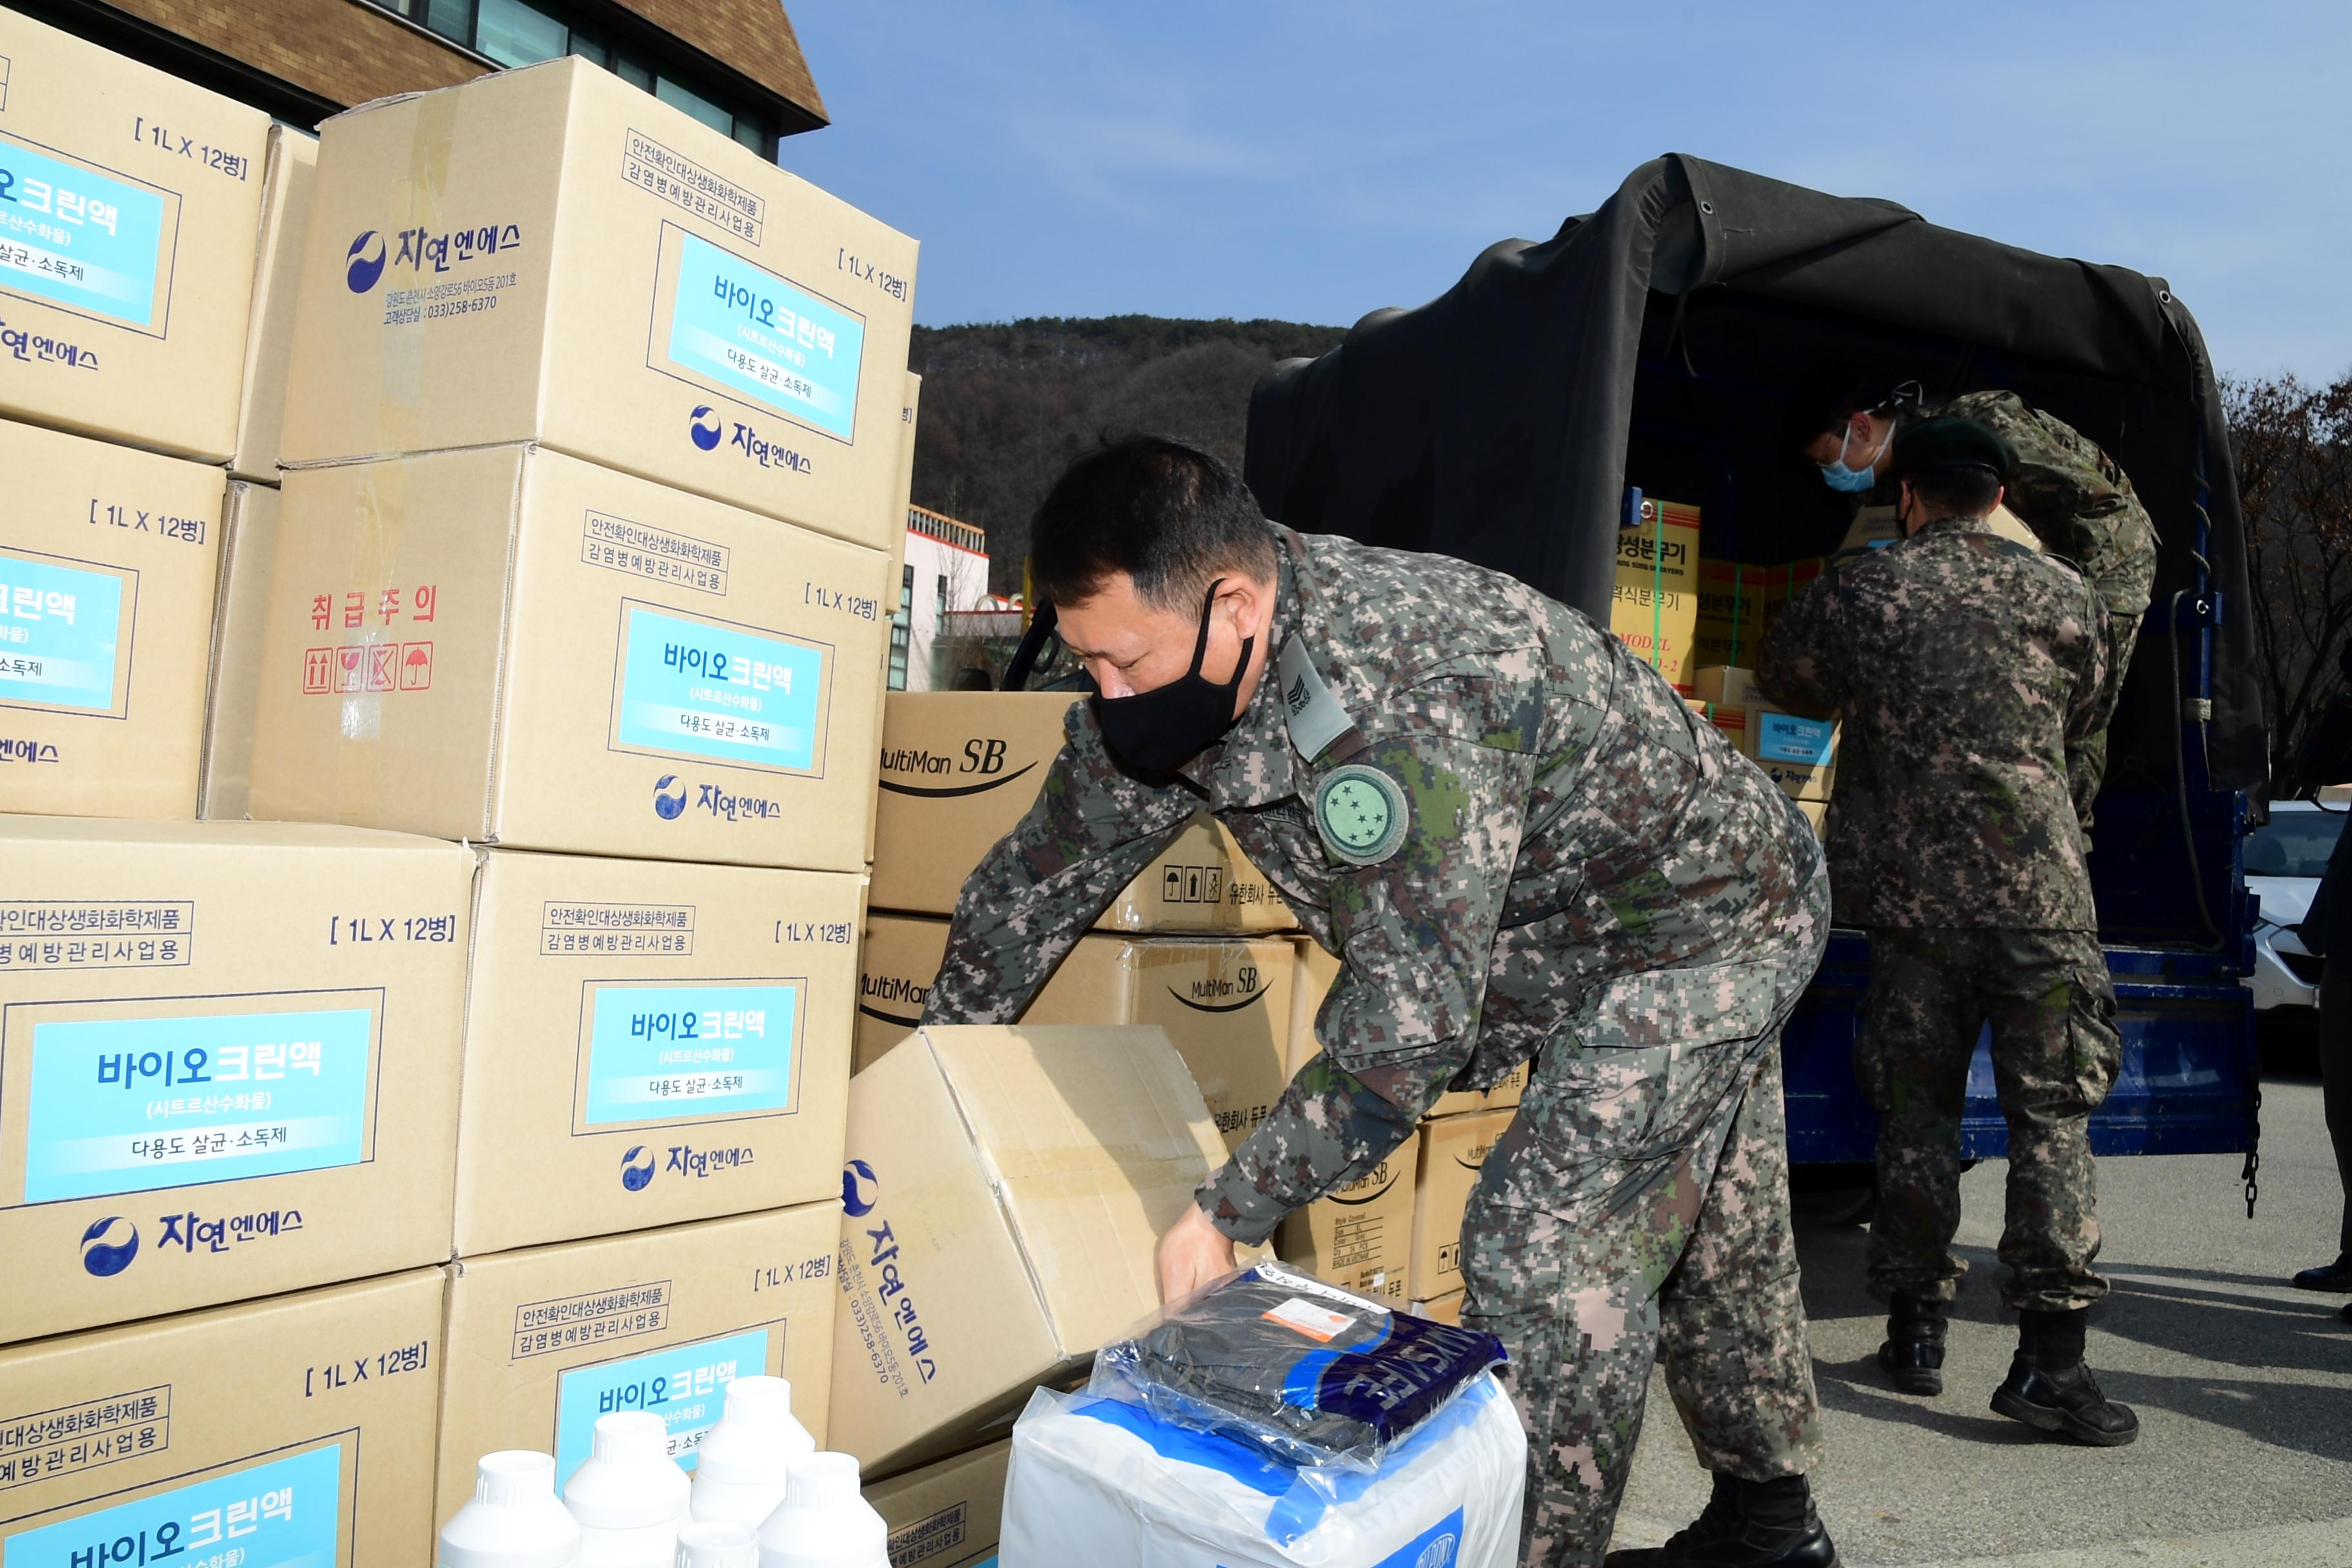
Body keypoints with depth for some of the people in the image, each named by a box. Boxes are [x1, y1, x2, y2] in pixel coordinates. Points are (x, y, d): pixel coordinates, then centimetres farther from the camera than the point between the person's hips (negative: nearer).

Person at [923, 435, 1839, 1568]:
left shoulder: (1407, 711, -42)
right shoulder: (1167, 663, -15)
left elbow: (1407, 1029, -38)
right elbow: (1042, 875, -5)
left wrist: (1225, 1212, -28)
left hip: (1710, 924, -8)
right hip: (1566, 940, 8)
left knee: (1545, 1252, -15)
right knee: (1706, 1236, 21)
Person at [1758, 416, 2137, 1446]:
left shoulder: (1856, 591, 3)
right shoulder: (2065, 596, 6)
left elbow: (1780, 675, 20)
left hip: (1910, 889, 1)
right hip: (2038, 889, 0)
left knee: (1915, 1110, 11)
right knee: (2052, 1115, 4)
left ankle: (1915, 1331, 19)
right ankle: (2049, 1353, 1)